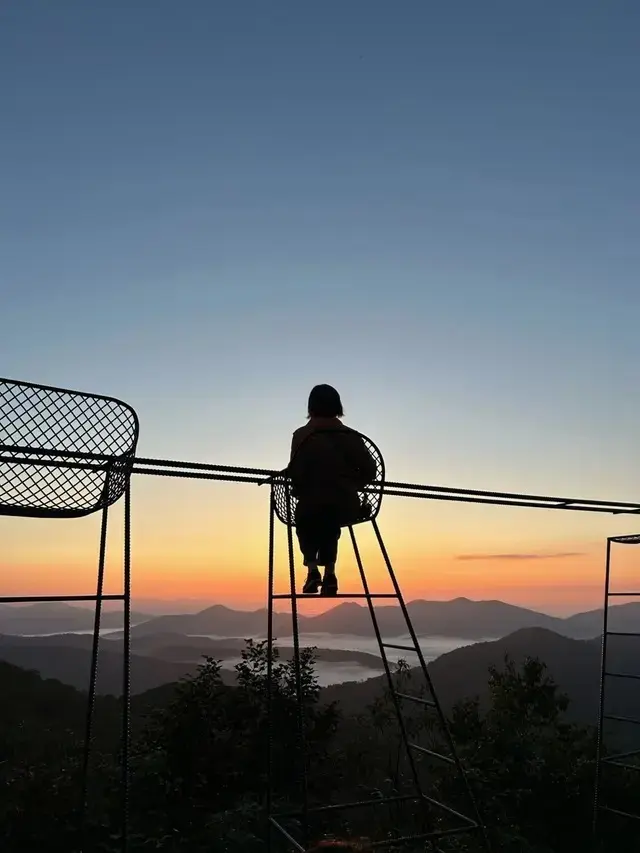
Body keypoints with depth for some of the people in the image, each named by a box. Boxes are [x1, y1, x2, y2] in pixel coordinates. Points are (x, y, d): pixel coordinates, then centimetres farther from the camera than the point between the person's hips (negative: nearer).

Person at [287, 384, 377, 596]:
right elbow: (370, 471, 1)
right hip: (348, 508, 3)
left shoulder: (302, 436, -6)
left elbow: (295, 474, -11)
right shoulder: (352, 436, 3)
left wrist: (301, 493, 9)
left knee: (305, 522, 32)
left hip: (314, 505, -2)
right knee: (330, 525, 35)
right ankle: (330, 573, 17)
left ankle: (312, 569, 10)